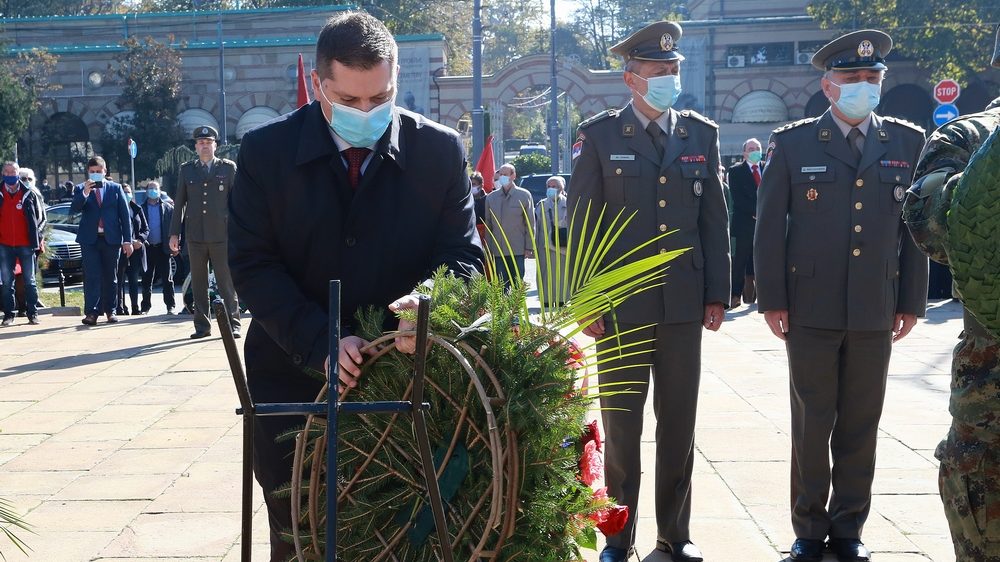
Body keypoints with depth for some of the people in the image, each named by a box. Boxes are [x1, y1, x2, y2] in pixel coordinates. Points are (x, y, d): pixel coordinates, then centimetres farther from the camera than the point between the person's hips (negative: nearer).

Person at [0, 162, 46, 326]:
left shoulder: (30, 193, -1)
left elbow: (41, 217, 4)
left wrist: (38, 239, -1)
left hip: (26, 244, -2)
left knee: (30, 281, 3)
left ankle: (32, 313, 9)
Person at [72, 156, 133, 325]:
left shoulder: (115, 188, 7)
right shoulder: (80, 189, 7)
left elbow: (125, 215, 5)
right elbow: (73, 210, -8)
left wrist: (127, 240, -1)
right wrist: (85, 193, -22)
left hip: (111, 239, 1)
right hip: (90, 240, -1)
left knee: (110, 277, 7)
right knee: (92, 277, -7)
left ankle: (111, 310, 15)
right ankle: (91, 312, -10)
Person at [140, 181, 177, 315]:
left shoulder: (168, 208, 7)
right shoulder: (142, 208, 6)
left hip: (163, 247, 0)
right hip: (147, 248, 1)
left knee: (167, 279, 1)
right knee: (146, 279, 5)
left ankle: (170, 306, 5)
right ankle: (145, 306, 12)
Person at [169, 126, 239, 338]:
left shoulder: (229, 168, 6)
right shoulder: (186, 170, 12)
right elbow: (179, 203, 12)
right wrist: (174, 233, 7)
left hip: (221, 235, -2)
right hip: (195, 235, 2)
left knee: (226, 282, -2)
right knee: (198, 283, 5)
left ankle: (233, 324, 4)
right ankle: (202, 326, 11)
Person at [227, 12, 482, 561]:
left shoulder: (439, 150, -5)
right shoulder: (266, 150, -6)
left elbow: (463, 255, -4)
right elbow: (251, 265, -8)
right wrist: (320, 342, -22)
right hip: (295, 375, 0)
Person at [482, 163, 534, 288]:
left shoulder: (524, 195, 1)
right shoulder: (491, 197, 9)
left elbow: (530, 224, 2)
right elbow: (488, 225, 12)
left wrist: (528, 248, -3)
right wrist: (488, 249, 7)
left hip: (517, 250, -3)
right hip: (498, 250, 3)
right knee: (501, 286, 4)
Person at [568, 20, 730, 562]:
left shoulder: (702, 134, 7)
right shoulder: (599, 135, -2)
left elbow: (715, 220, 9)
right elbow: (580, 224, -2)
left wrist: (717, 294, 4)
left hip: (683, 303, 3)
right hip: (620, 305, -2)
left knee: (679, 424, 9)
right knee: (621, 424, 6)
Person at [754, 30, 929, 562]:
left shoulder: (907, 143, 6)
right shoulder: (793, 143, 0)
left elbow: (915, 226, 7)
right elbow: (769, 226, 0)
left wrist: (912, 301, 5)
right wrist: (771, 300, -4)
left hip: (875, 312, 2)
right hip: (811, 310, -2)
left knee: (860, 424, 8)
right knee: (812, 423, 6)